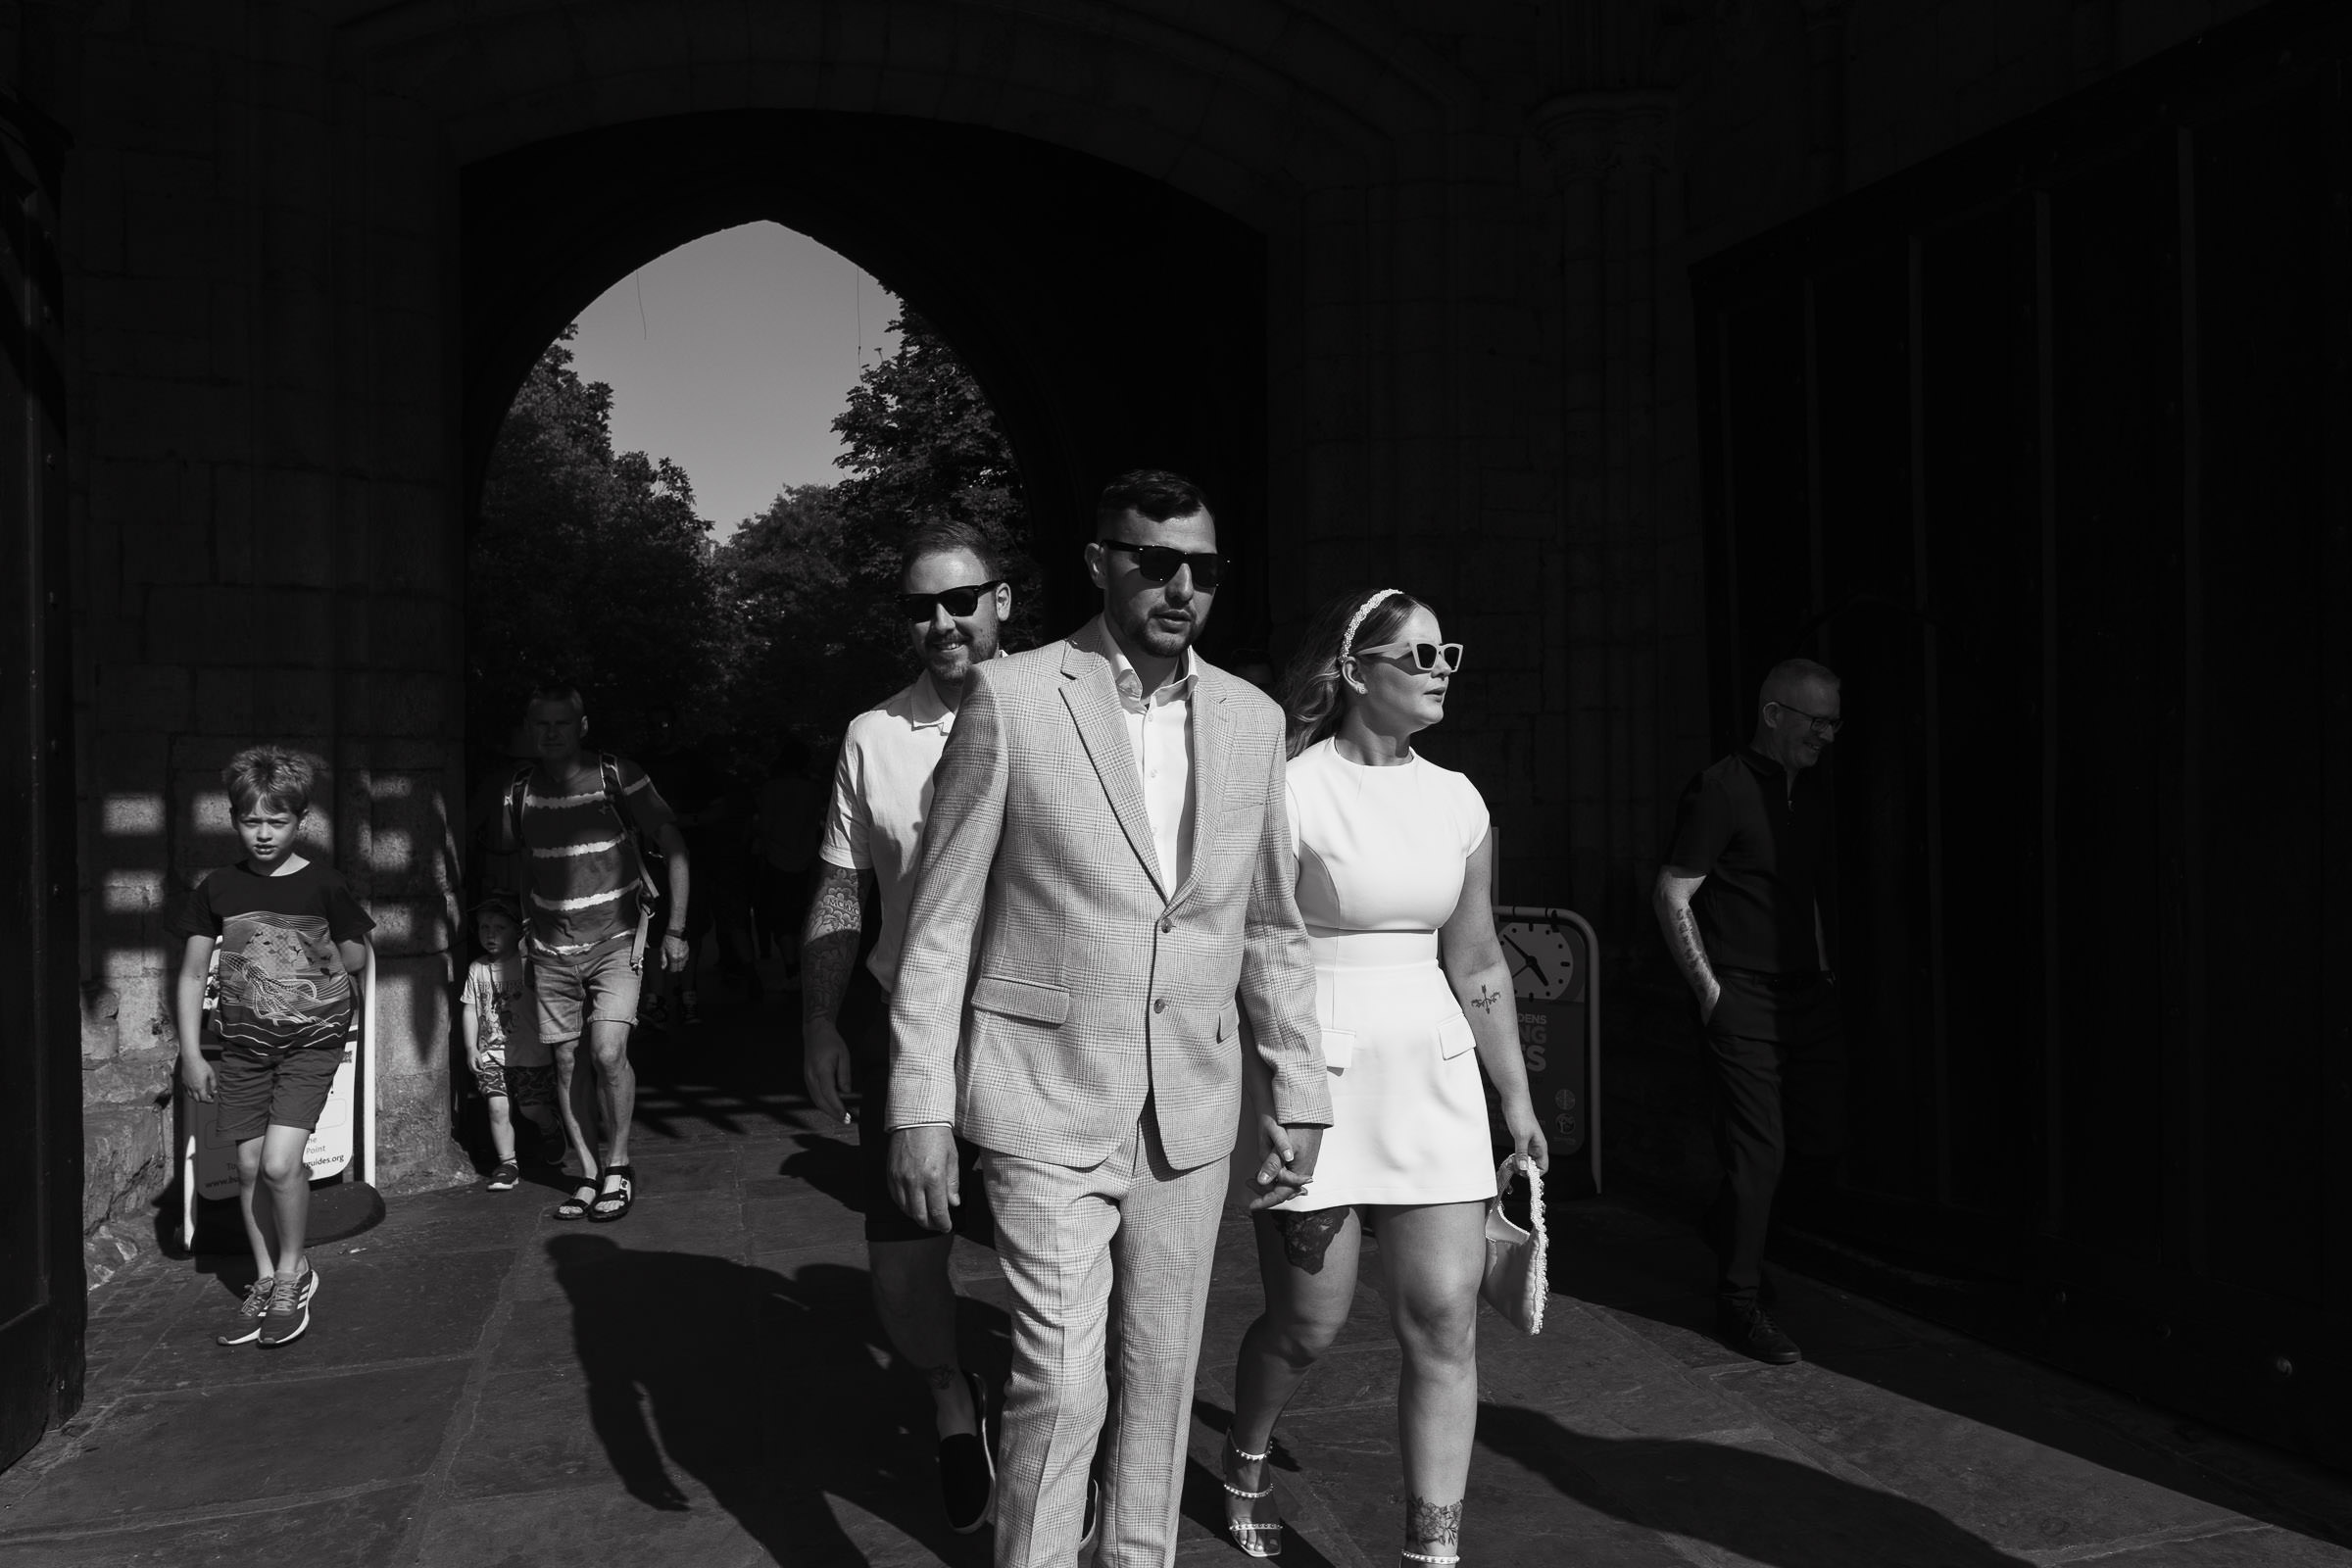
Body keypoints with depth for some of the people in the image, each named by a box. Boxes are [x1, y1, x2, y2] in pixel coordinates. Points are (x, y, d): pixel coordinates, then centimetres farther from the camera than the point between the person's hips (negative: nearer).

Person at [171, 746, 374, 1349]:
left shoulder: (322, 886, -5)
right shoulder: (218, 889, 1)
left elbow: (358, 955, 11)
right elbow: (192, 971, 7)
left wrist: (338, 956, -6)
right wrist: (190, 1053, 4)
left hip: (311, 1039, -3)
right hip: (242, 1043, 3)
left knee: (280, 1162, -13)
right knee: (249, 1165, 6)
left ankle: (293, 1273, 10)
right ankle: (265, 1281, 24)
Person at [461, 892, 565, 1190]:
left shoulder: (528, 964, -5)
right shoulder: (477, 969, 4)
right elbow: (469, 1009, 7)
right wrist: (471, 1048, 2)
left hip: (530, 1053, -2)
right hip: (490, 1054, 2)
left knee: (532, 1108, 4)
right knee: (498, 1107, -8)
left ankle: (551, 1131, 37)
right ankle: (507, 1164, 3)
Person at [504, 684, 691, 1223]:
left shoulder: (618, 776, -8)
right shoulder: (521, 789, 4)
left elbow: (675, 849, -5)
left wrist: (676, 929, -10)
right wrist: (527, 928, 13)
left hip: (614, 940, -4)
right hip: (551, 950, 4)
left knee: (608, 1053, -17)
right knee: (565, 1063, 4)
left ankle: (618, 1165, 2)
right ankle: (589, 1174, 16)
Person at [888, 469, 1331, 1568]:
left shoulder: (1251, 720, 5)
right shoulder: (1011, 697, -7)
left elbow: (1269, 926, 11)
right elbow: (941, 921, -6)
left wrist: (1298, 1096, 9)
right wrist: (918, 1110, -8)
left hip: (1190, 1111, 4)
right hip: (1047, 1104, -4)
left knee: (1161, 1376, 15)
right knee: (1061, 1386, -2)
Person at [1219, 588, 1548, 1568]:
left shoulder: (1455, 799, 7)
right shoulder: (1291, 791, -10)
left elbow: (1477, 963, 13)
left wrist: (1516, 1098, 15)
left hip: (1431, 1069, 5)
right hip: (1316, 1071, -5)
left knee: (1445, 1320, 1)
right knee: (1311, 1320, 9)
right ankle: (1245, 1463, 40)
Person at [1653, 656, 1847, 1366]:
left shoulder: (1812, 793, 12)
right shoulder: (1721, 789, -11)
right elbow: (1671, 896, -12)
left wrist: (1823, 967, 16)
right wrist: (1709, 989, -13)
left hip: (1807, 993, 8)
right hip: (1745, 999, -7)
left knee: (1825, 1140, 9)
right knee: (1760, 1149, -6)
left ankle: (1730, 1223, 35)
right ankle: (1739, 1303, 9)